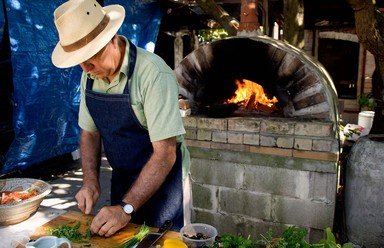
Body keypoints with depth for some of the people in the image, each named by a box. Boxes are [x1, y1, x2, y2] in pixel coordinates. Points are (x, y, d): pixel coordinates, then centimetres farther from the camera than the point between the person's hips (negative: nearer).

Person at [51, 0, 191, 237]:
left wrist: (127, 208, -26)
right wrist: (91, 181, -7)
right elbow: (90, 132, 6)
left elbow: (165, 153, -26)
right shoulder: (89, 75, -4)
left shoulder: (153, 74, -25)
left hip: (163, 180, -5)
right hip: (122, 181, 6)